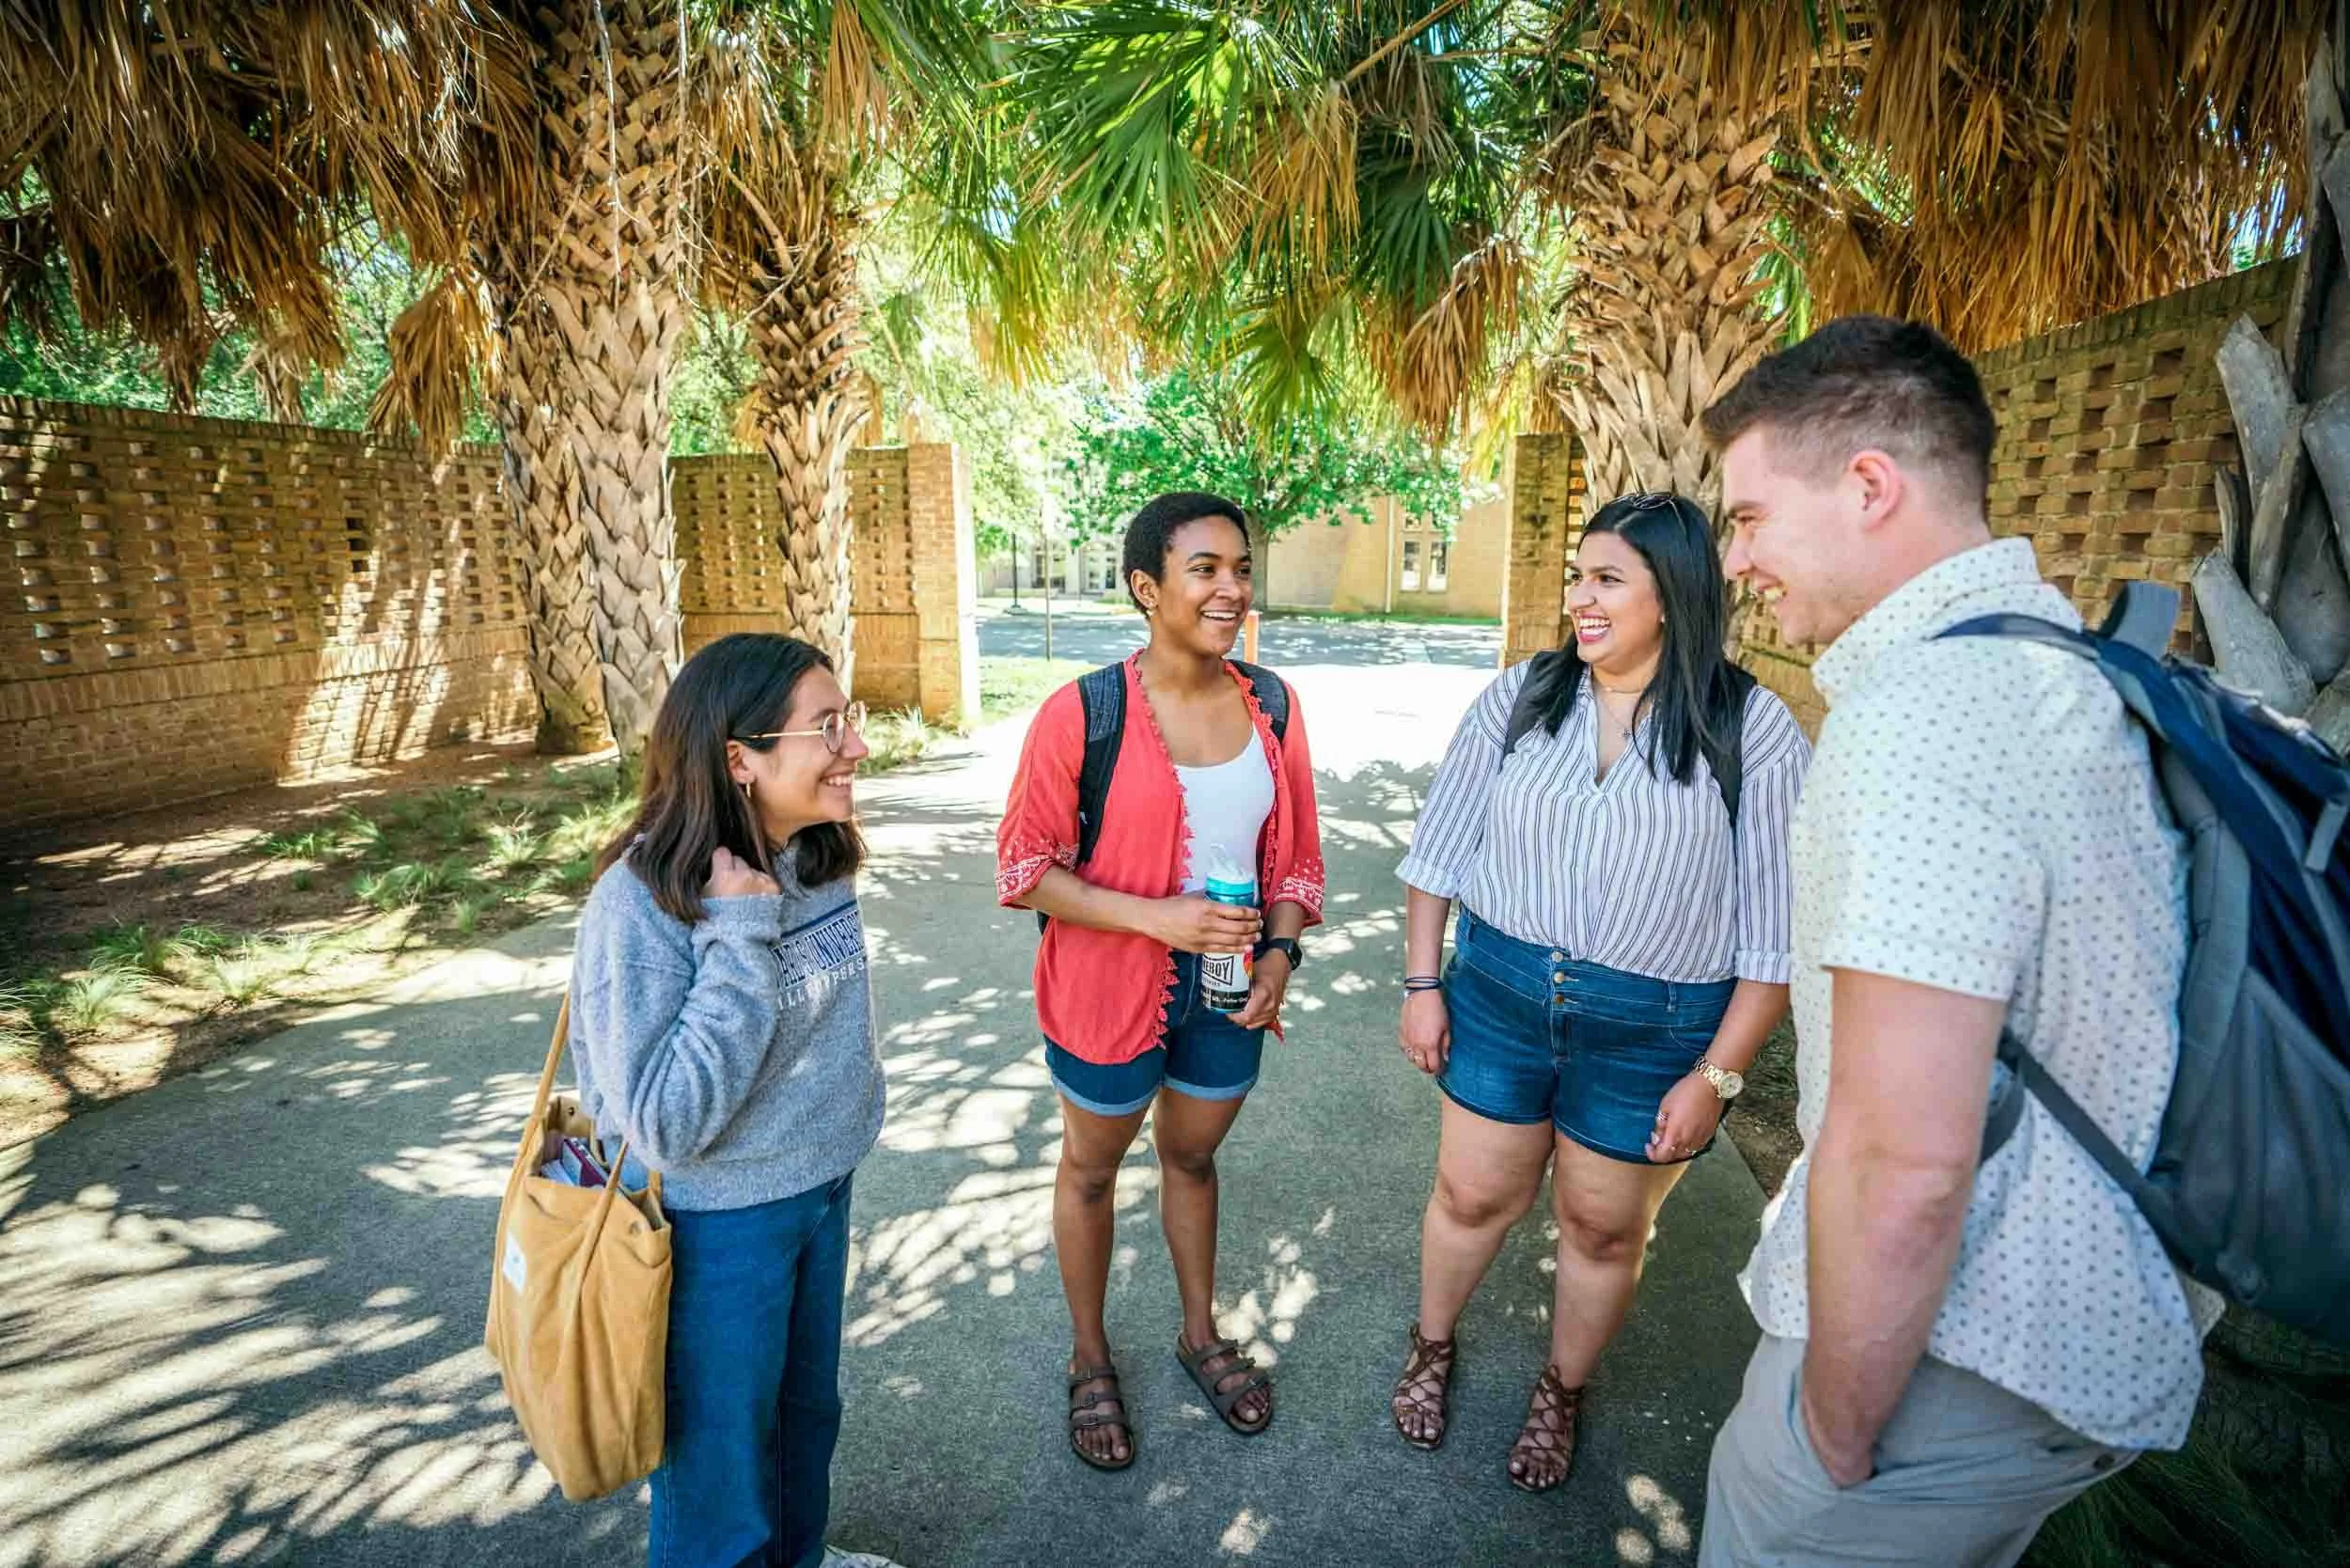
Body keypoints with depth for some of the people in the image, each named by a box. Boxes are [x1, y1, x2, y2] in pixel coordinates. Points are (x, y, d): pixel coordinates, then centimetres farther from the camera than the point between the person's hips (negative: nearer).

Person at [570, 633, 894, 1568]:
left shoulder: (818, 857, -8)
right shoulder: (642, 902, -27)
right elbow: (664, 1126, -30)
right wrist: (741, 934, -33)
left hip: (821, 1187, 7)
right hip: (711, 1226, -6)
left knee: (807, 1411, 28)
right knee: (721, 1466, 17)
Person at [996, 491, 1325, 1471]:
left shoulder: (1272, 707, -5)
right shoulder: (1080, 715, -19)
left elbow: (1295, 852, 5)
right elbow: (1025, 867, -15)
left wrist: (1282, 951, -10)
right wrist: (1157, 917, -24)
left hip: (1229, 989, 4)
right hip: (1110, 987, -3)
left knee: (1193, 1155, 25)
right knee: (1091, 1168, 19)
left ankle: (1201, 1335, 50)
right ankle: (1091, 1360, 45)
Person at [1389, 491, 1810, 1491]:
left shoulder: (1753, 730, -10)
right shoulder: (1519, 697, -3)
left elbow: (1774, 930, -8)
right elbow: (1437, 851, 2)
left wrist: (1716, 1075, -9)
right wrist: (1422, 984, 0)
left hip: (1654, 1029, -1)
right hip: (1499, 991, 2)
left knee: (1603, 1225, 18)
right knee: (1473, 1194, 16)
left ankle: (1563, 1393, 45)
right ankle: (1430, 1349, 45)